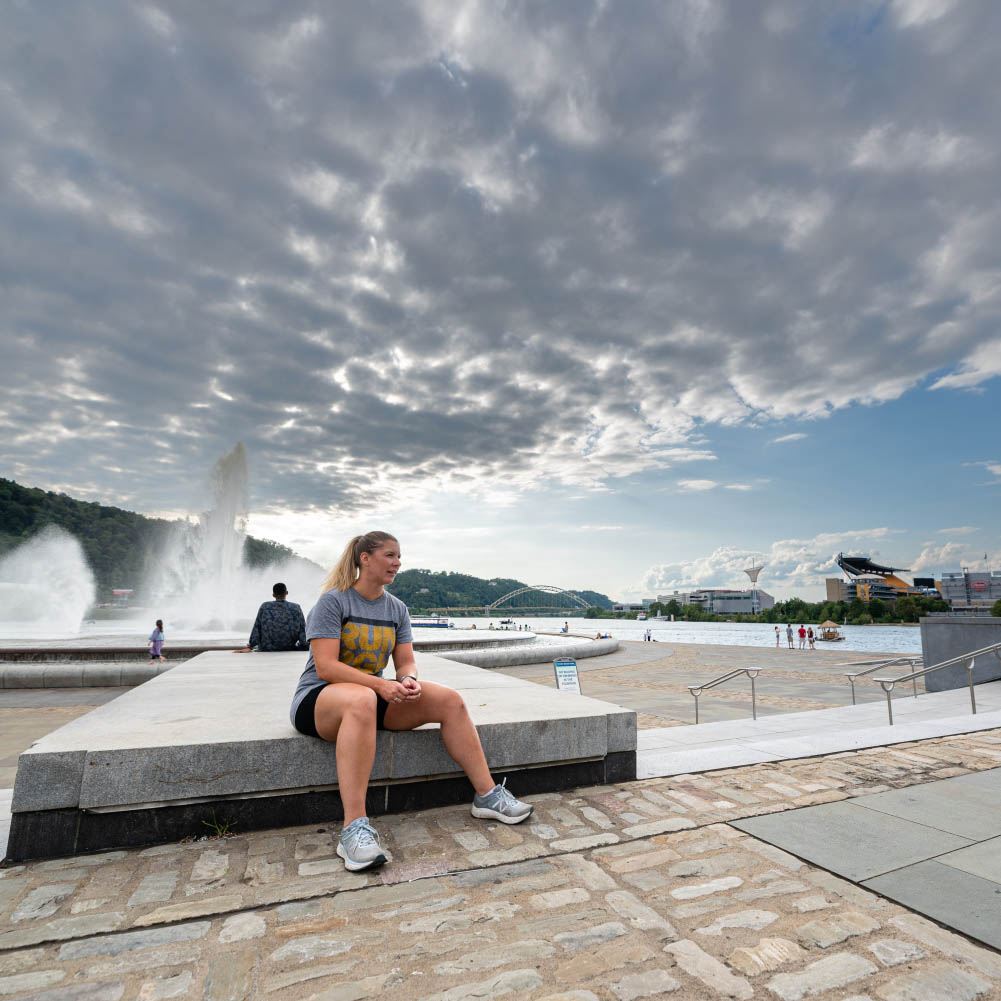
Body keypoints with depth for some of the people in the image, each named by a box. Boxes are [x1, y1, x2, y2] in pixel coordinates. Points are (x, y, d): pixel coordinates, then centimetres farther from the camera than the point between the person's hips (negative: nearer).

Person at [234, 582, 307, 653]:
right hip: (289, 650, -2)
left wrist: (249, 647, 0)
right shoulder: (296, 608, -7)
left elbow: (257, 628, -4)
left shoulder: (265, 606, -5)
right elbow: (302, 631, -7)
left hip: (266, 649, 2)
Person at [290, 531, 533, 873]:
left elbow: (406, 662, 6)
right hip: (318, 698, -6)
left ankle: (487, 795, -4)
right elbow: (325, 667, -18)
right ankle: (354, 828, -40)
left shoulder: (397, 609, 9)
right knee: (361, 700, -42)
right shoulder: (333, 601, -10)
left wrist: (409, 680, -19)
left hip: (373, 695, 6)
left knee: (449, 700, -13)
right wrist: (381, 685, -28)